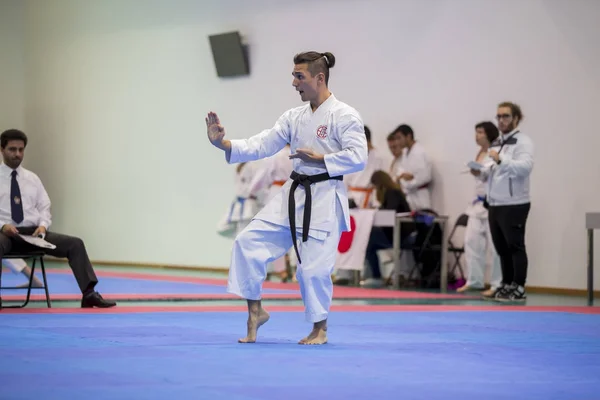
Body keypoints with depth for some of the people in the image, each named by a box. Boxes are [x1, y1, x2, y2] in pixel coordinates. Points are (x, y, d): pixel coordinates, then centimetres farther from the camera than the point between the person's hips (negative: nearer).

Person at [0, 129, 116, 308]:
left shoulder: (32, 178, 16)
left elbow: (44, 208, 14)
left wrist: (43, 225, -8)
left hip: (33, 232, 4)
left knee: (75, 243, -15)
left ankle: (89, 293, -21)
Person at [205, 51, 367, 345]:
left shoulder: (344, 116, -10)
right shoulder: (294, 117, 10)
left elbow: (357, 158, -16)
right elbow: (262, 146, 6)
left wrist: (318, 159, -18)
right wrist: (223, 144, -5)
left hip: (325, 199, -7)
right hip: (293, 194, 7)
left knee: (313, 267, -6)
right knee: (249, 242, -3)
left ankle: (319, 329, 16)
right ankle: (255, 311, 10)